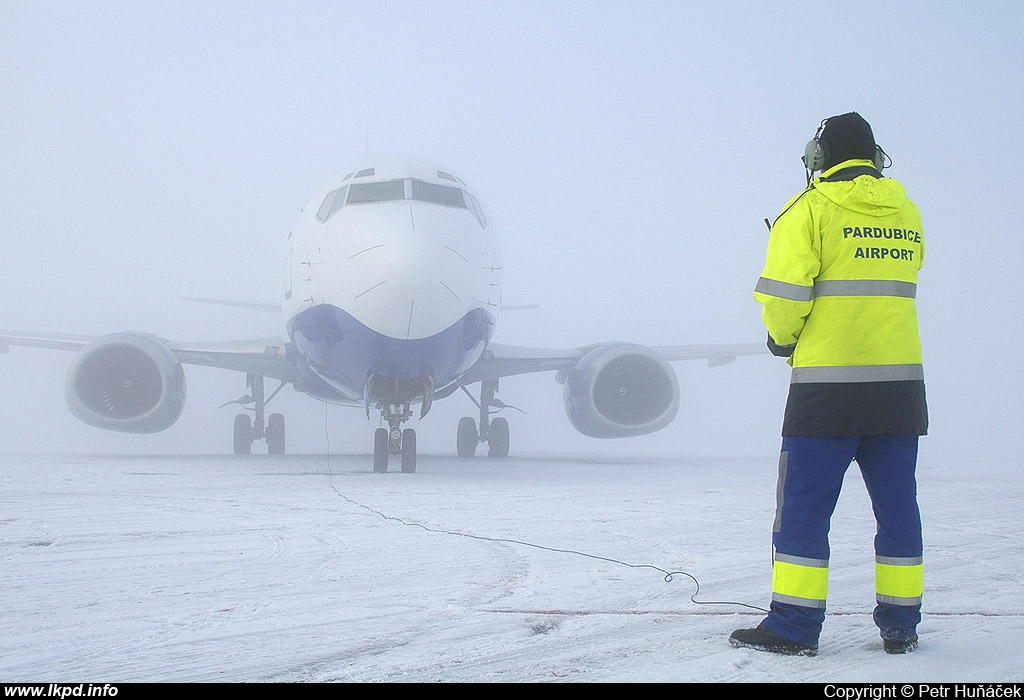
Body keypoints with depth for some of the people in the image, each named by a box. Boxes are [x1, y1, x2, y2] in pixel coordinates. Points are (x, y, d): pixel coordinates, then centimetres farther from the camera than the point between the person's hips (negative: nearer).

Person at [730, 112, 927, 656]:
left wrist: (783, 339, 9)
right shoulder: (907, 214, 12)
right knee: (896, 503, 11)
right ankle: (901, 624, 16)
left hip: (827, 381, -5)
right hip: (901, 380, 5)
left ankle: (794, 625, 0)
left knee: (805, 500, 0)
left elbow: (783, 295, -11)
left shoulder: (810, 209, -5)